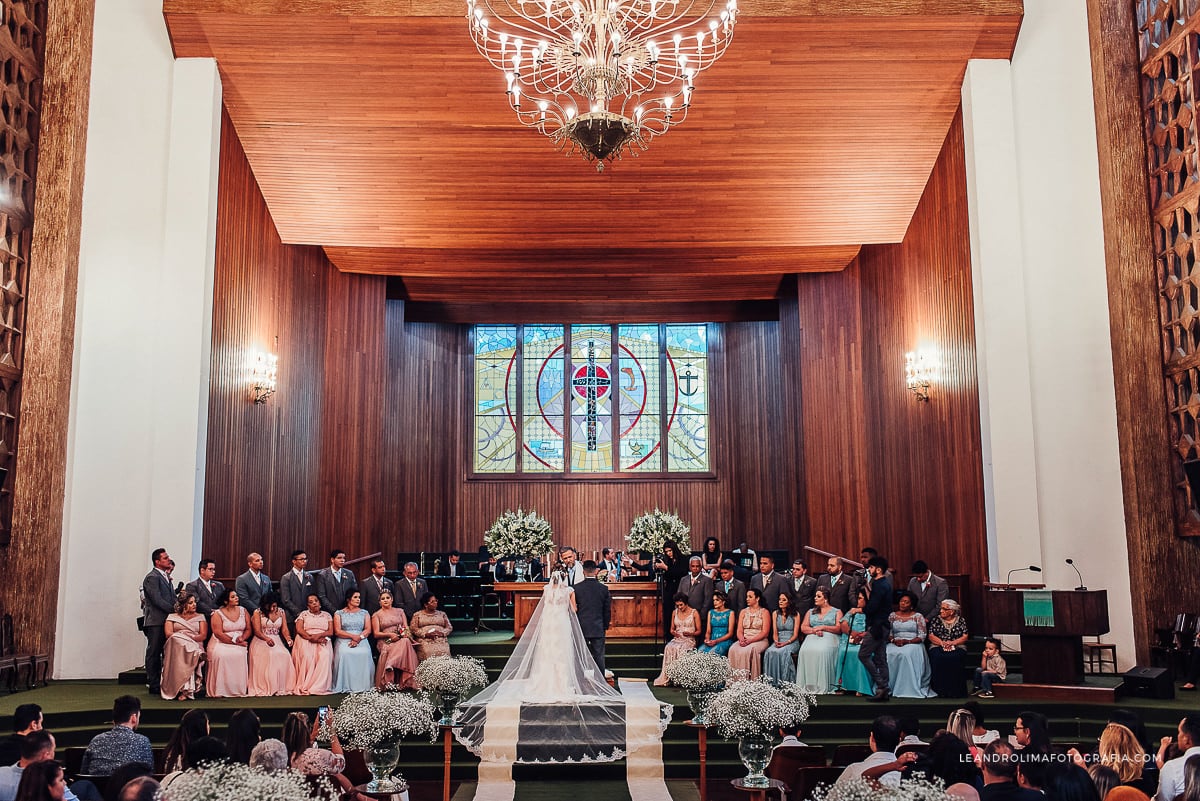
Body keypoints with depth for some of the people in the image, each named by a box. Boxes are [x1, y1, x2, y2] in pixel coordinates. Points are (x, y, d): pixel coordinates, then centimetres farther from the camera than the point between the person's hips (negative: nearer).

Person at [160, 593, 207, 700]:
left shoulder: (200, 617, 20)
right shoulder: (172, 617, 20)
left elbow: (203, 635, 6)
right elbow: (168, 633, 3)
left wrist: (191, 638, -14)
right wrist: (182, 636, -13)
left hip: (195, 646, 0)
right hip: (175, 646, 0)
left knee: (189, 653, -38)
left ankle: (185, 690, -41)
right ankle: (185, 689, -41)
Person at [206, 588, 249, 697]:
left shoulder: (243, 610, 12)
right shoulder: (218, 614, 0)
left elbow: (248, 629, 11)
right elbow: (218, 633, -10)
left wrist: (242, 638, -11)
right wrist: (234, 641, -16)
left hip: (240, 643, 2)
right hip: (221, 643, -2)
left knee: (240, 655, -29)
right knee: (221, 655, -33)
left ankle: (239, 689, -23)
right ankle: (220, 690, -26)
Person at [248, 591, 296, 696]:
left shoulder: (281, 612, 13)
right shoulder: (258, 612, 1)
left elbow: (284, 629, 6)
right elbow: (257, 631, -9)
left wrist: (288, 638, -17)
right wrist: (267, 639, -29)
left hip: (277, 640, 3)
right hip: (261, 640, -3)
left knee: (284, 655, -26)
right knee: (269, 655, -33)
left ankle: (282, 687, -20)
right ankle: (265, 687, -27)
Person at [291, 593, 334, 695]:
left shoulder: (327, 615, 19)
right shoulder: (303, 614, 17)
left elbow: (331, 632, 8)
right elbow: (299, 629, 1)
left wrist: (319, 635, -12)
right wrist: (311, 638, -13)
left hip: (323, 640, 1)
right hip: (306, 640, 0)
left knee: (325, 655, -33)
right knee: (307, 656, -34)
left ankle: (319, 686, -34)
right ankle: (304, 685, -30)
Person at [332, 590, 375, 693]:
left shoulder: (364, 613, 17)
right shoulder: (339, 613, 12)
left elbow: (368, 630, 7)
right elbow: (337, 631, 1)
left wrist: (359, 638, -13)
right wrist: (353, 636, -11)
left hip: (361, 640, 1)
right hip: (344, 641, -1)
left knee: (364, 653, -31)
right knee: (344, 653, -33)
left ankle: (363, 685, -24)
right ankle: (346, 685, -27)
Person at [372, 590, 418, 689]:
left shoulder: (400, 611, 19)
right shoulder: (376, 615, 10)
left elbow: (406, 627, 13)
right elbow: (376, 634, 2)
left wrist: (404, 633, -12)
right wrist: (389, 634, -15)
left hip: (401, 639, 3)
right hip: (386, 642, -3)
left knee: (406, 642, -35)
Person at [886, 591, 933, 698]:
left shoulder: (918, 616, 9)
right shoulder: (893, 615, 18)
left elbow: (922, 636, 0)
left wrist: (907, 641, -15)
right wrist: (894, 640, -11)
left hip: (913, 644, -2)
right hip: (895, 644, 2)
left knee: (907, 654, -38)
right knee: (888, 654, -32)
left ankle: (910, 688, -32)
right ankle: (887, 686, -27)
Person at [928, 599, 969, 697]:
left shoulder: (961, 621, 12)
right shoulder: (935, 620, 14)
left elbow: (965, 637, 4)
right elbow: (931, 636, 6)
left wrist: (952, 642, -12)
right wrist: (942, 642, -12)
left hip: (957, 647, -1)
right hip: (938, 646, 1)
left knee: (955, 658, -35)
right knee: (937, 658, -34)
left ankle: (954, 690, -27)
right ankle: (940, 690, -28)